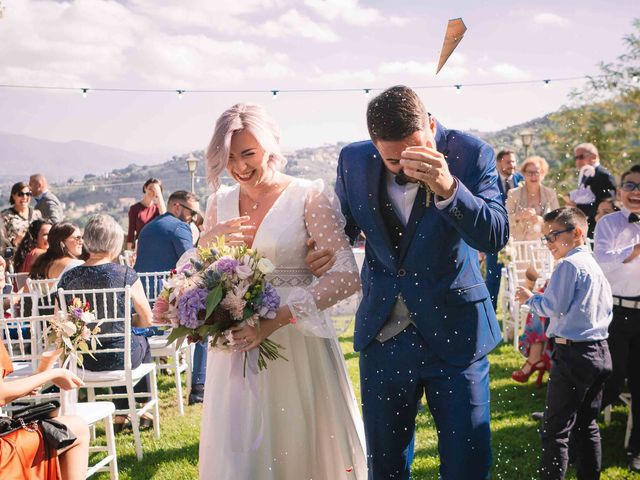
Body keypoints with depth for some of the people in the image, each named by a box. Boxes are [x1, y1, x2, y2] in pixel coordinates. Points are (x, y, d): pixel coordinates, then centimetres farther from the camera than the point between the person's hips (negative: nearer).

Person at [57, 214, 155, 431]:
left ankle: (122, 415, 39)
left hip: (82, 359, 3)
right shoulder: (125, 274, -15)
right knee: (142, 341, 33)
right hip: (120, 357, -3)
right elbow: (147, 320, -6)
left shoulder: (68, 278, -8)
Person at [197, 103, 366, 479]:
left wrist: (275, 320, -22)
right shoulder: (220, 203, 9)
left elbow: (347, 276, -16)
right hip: (235, 347, 4)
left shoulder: (309, 196, -6)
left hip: (295, 344, -4)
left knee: (300, 449, 6)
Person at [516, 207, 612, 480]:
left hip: (573, 352, -9)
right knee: (587, 426, 16)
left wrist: (530, 299, -1)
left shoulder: (569, 264, -11)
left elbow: (554, 307, -17)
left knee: (556, 429, -5)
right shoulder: (595, 266, 15)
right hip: (600, 352, 9)